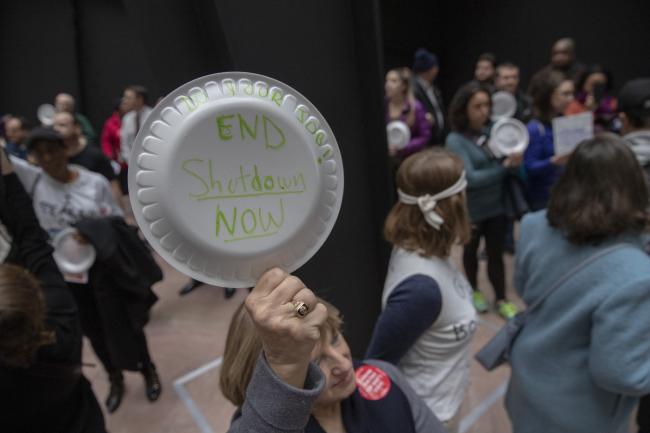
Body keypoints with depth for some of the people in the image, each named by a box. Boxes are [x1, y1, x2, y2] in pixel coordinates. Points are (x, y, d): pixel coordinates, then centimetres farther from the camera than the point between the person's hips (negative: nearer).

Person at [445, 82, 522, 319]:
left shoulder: (491, 132, -2)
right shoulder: (456, 140, -16)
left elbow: (506, 167, 1)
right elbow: (469, 178, -23)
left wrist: (514, 161, -21)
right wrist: (505, 166, -23)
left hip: (496, 206, 3)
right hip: (471, 210, -3)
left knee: (496, 254, 12)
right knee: (471, 251, 19)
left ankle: (501, 300, 28)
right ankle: (474, 290, 42)